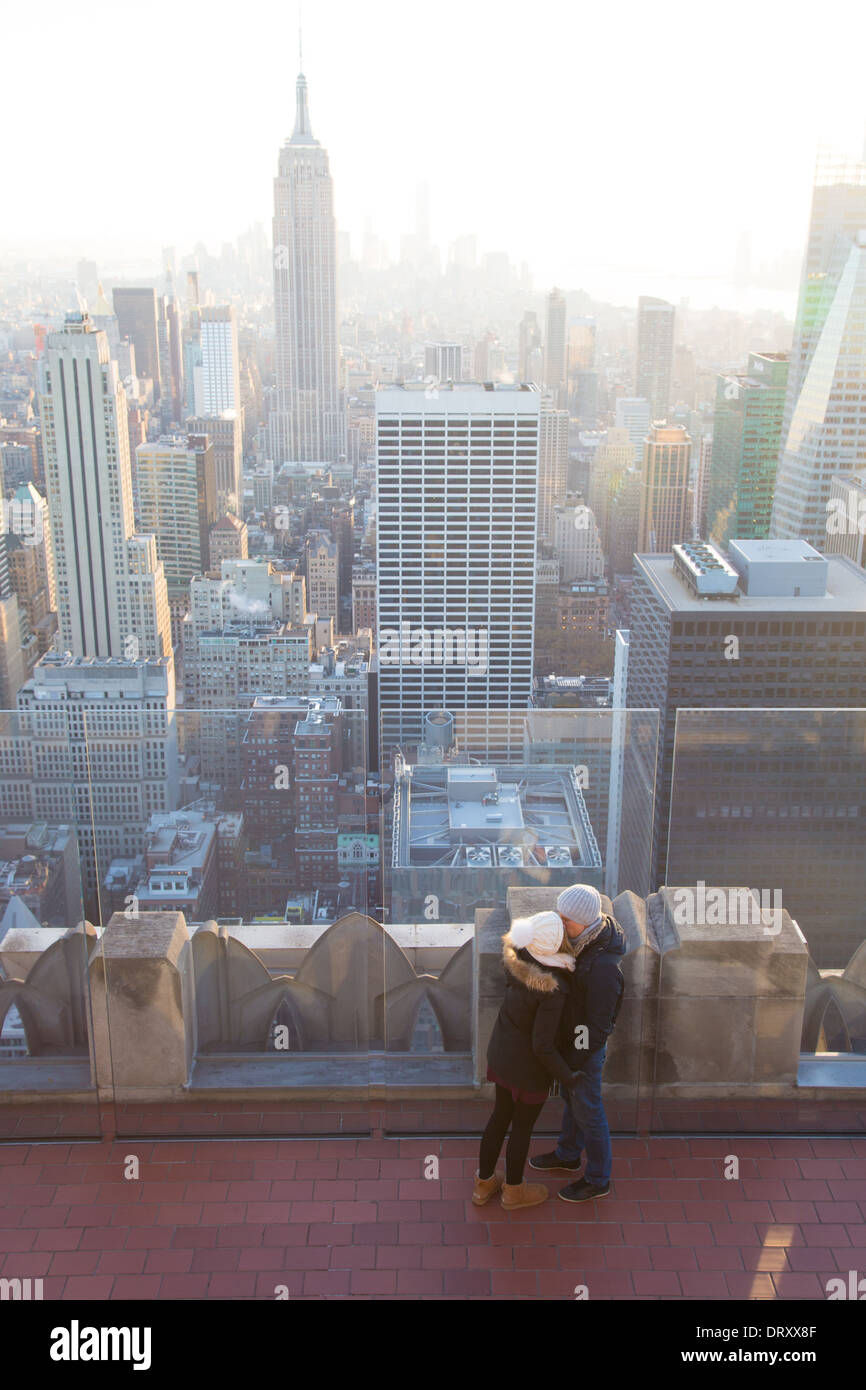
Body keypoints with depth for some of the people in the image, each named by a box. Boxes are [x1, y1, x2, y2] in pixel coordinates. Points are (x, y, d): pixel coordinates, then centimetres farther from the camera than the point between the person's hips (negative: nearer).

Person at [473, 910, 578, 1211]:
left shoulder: (516, 955, -18)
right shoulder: (552, 991, -36)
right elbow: (542, 1046, -28)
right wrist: (569, 1079, -13)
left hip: (500, 1051, 6)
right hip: (528, 1066, -6)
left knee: (500, 1115, 27)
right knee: (523, 1126, 19)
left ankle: (483, 1183, 46)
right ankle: (513, 1190, 44)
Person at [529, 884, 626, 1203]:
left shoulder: (603, 967, -38)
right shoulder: (582, 937, -12)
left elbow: (598, 1024, -28)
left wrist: (573, 1063, -19)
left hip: (585, 1046, -8)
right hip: (568, 1036, 8)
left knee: (587, 1110, 13)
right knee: (571, 1097, 28)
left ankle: (597, 1179, 35)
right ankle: (568, 1154, 52)